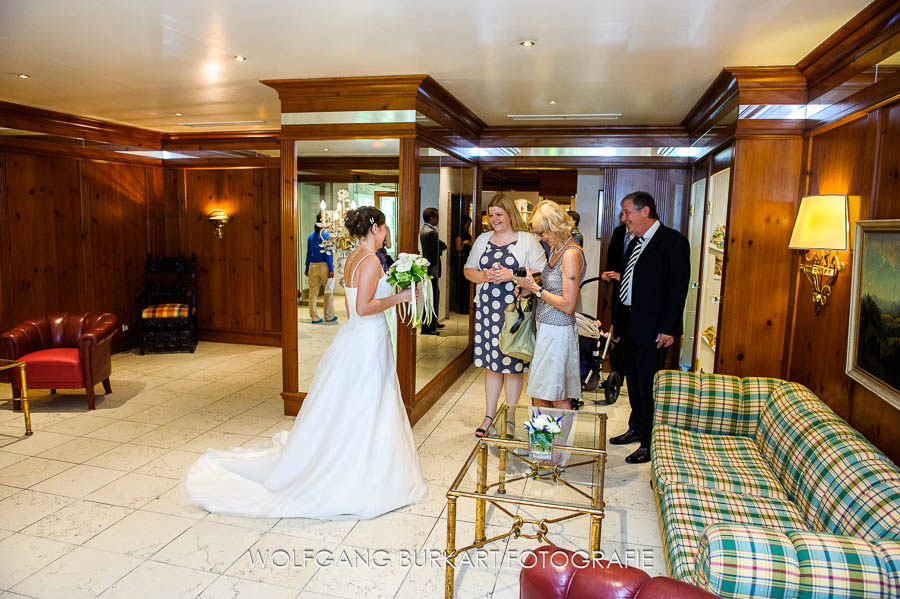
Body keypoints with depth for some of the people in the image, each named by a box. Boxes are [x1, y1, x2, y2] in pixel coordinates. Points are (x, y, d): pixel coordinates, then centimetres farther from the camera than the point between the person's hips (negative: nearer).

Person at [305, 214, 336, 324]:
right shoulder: (326, 234, -8)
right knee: (328, 291, 8)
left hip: (313, 265, 5)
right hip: (324, 265, -5)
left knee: (313, 292, 8)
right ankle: (329, 317, 15)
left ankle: (314, 317, 12)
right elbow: (328, 253, -11)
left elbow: (308, 253, 10)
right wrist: (331, 269, -11)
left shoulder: (311, 235, 8)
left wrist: (307, 268, 16)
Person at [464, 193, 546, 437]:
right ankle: (489, 415, 22)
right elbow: (468, 269, 14)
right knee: (491, 363, 11)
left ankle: (510, 418, 17)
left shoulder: (527, 240, -2)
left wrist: (512, 275, -18)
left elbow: (541, 273, -7)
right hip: (487, 309, 4)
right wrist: (484, 276, -6)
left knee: (513, 364, 3)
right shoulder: (483, 239, 12)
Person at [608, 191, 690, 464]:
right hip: (629, 325, 8)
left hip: (652, 329, -8)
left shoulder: (673, 241, -10)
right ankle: (636, 428, 35)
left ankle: (650, 444, 12)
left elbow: (678, 287, -15)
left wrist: (668, 328, -18)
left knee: (649, 386, -1)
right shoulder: (634, 243, 15)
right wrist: (617, 320, 15)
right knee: (633, 380, 18)